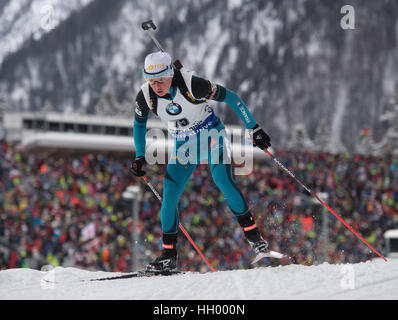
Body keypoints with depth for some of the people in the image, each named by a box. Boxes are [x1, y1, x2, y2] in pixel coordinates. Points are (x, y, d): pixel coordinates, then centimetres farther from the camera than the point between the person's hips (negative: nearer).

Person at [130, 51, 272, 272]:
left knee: (223, 181, -23)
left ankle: (252, 233, -8)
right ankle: (169, 254, 1)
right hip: (184, 145, 4)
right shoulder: (145, 96, -16)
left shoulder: (192, 85, -29)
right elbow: (139, 123, 6)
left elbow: (230, 97, -18)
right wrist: (140, 157, 1)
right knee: (169, 194, -8)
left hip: (212, 135, -4)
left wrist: (254, 129, -15)